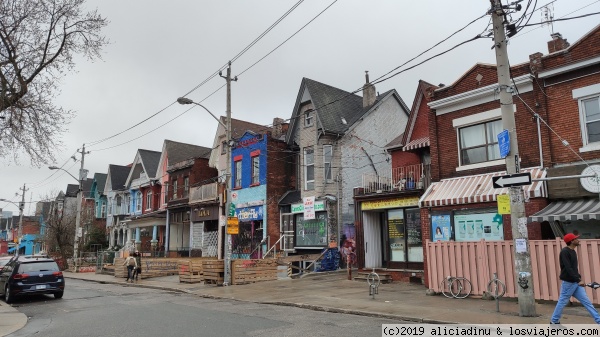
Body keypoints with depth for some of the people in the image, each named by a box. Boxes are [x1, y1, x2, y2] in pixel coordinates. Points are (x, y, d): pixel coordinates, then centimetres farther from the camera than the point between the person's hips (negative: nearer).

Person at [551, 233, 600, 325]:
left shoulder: (573, 252, 11)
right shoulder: (565, 252, -16)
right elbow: (568, 268, -23)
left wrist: (578, 278, 7)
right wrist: (578, 280, -26)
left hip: (576, 282, 8)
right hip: (568, 283, -8)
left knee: (587, 301, 8)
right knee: (562, 302, 1)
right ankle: (554, 321, 12)